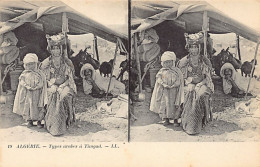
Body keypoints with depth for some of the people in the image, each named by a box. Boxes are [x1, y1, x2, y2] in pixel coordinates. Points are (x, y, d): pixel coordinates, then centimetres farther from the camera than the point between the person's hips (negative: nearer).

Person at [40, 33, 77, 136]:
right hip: (50, 87, 0)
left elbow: (70, 79, 5)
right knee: (52, 97, -31)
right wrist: (51, 85, -11)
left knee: (65, 96, -31)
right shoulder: (46, 63, 6)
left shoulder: (67, 62, 5)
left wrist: (62, 86, -12)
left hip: (64, 86, 0)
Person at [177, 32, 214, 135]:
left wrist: (200, 84, -11)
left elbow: (208, 78, 5)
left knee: (201, 95, -30)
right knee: (190, 94, -31)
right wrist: (188, 83, -6)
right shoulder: (183, 61, 4)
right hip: (188, 85, 0)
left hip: (202, 84, 0)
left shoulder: (205, 61, 4)